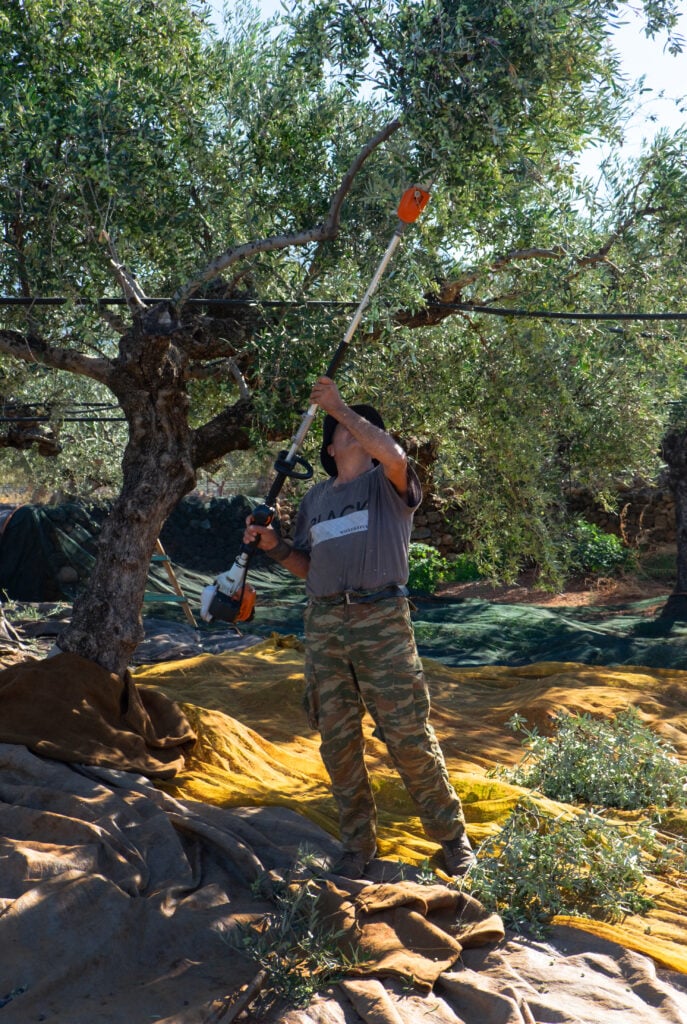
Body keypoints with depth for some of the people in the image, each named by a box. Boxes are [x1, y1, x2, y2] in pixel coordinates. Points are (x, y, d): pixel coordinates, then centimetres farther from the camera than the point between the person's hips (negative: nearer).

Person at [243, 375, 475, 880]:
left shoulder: (388, 484, 4)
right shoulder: (315, 498, 20)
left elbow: (392, 454, -21)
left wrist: (340, 406, -12)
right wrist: (275, 546, 5)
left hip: (381, 620, -5)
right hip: (324, 624, 5)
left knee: (409, 735, -3)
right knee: (337, 740, 7)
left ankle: (452, 836, 14)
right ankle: (358, 845, 21)